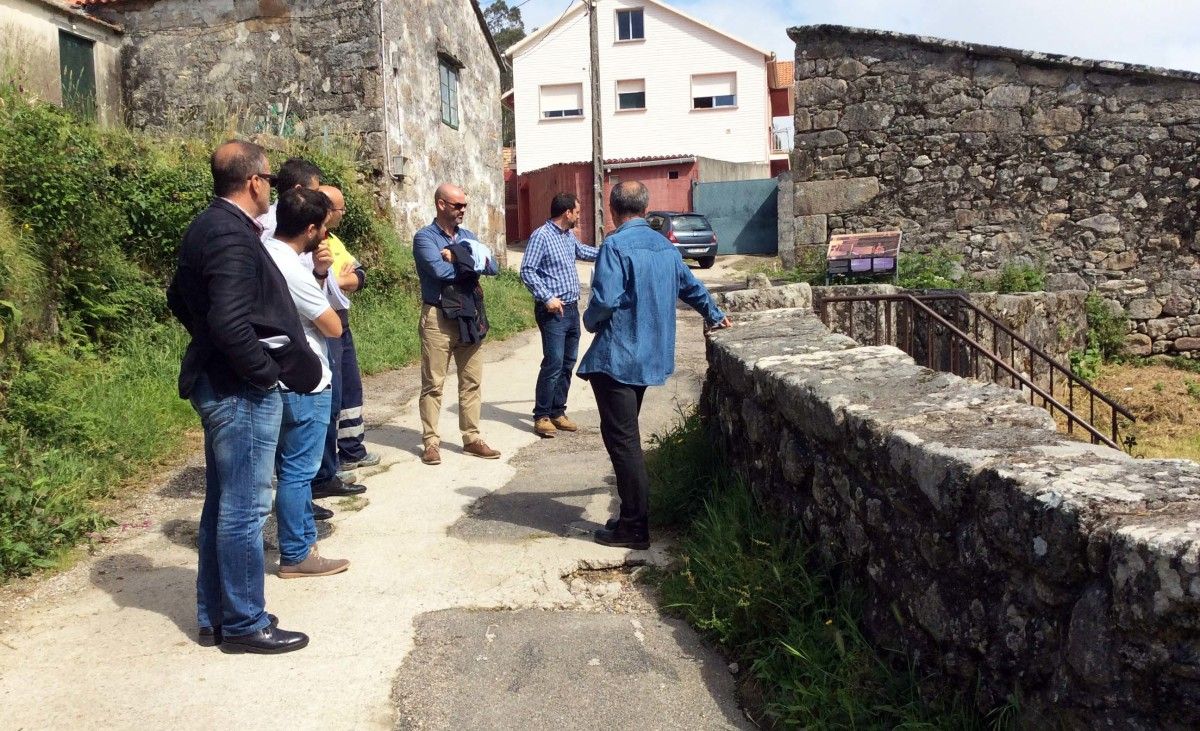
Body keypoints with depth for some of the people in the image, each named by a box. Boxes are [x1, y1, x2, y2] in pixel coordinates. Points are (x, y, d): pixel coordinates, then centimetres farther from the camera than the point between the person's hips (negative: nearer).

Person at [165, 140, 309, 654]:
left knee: (223, 505, 17)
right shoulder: (232, 236, -20)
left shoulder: (207, 227, 12)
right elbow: (231, 323, -29)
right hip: (242, 391, -11)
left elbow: (178, 298, 23)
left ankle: (215, 615, 28)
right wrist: (266, 372, -17)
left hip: (216, 382, 11)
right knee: (245, 510, 0)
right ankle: (245, 624, 12)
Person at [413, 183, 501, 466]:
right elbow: (440, 271, -21)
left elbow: (493, 267, 3)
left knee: (472, 380, 8)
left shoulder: (467, 236, 14)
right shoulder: (425, 237, -5)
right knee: (433, 383, 0)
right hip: (438, 317, -6)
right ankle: (430, 442, 7)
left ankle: (472, 439, 16)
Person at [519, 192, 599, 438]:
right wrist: (547, 298, -22)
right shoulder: (541, 236, -12)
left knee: (568, 363, 10)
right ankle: (542, 416, -2)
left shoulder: (569, 237, 14)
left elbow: (584, 251, 35)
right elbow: (527, 271, -16)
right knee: (553, 363, -11)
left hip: (571, 308, 9)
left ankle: (557, 412, 19)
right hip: (553, 311, -9)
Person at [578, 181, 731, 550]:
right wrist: (714, 316, 41)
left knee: (621, 439, -3)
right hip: (649, 356, 8)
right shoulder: (664, 244, 11)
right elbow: (691, 287, 24)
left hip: (617, 357, -8)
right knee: (627, 436, 18)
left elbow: (604, 300, -23)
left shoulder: (615, 245, -14)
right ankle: (634, 514, 24)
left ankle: (634, 527, 2)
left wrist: (590, 321, -1)